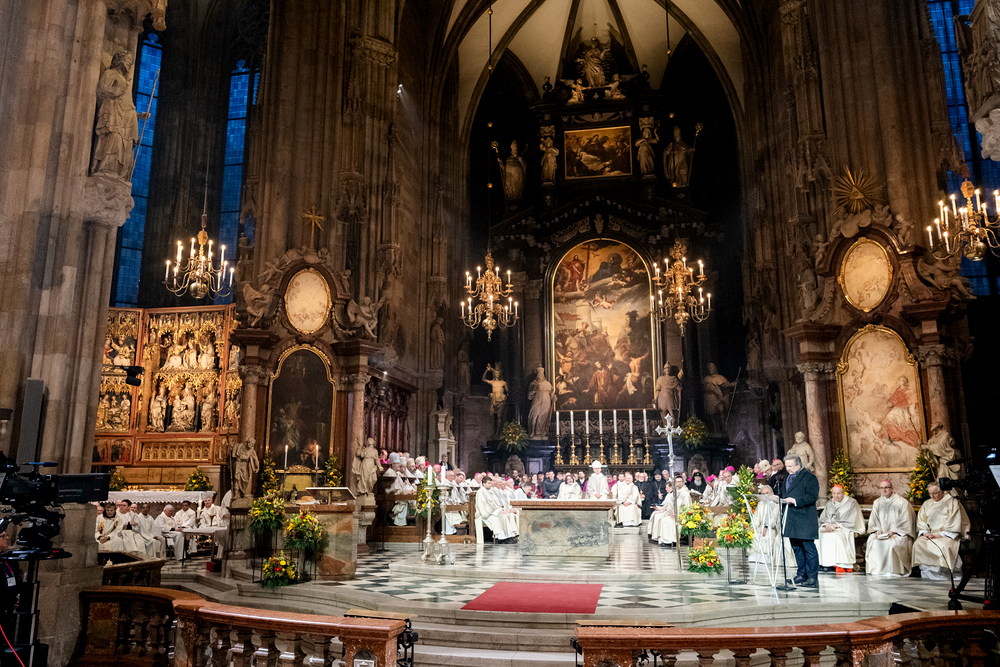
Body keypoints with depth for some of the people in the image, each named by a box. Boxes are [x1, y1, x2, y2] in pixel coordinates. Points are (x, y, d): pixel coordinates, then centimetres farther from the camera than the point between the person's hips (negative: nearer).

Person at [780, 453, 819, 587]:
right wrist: (781, 499, 6)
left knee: (809, 548, -4)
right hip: (792, 520, 8)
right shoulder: (788, 478, 19)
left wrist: (795, 501, -25)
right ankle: (801, 574, 22)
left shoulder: (810, 478, -7)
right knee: (797, 548, 13)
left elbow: (812, 496, -16)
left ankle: (812, 577, 1)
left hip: (805, 520, -8)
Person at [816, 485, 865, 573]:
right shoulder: (829, 503, 19)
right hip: (829, 529, 5)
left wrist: (836, 525, -15)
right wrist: (827, 525, -10)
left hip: (845, 529, -5)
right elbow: (822, 518, 13)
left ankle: (841, 566, -34)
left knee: (836, 536, -37)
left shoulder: (851, 503, 3)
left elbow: (851, 521, -6)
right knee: (819, 535, -26)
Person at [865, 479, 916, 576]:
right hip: (880, 533, 4)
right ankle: (876, 572, -22)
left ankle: (892, 573, -25)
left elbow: (905, 521, -2)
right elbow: (873, 521, 16)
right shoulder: (877, 503, 18)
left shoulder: (902, 502, 3)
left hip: (898, 533, -4)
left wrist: (893, 531, -13)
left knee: (890, 543, -34)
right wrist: (877, 530, -4)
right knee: (873, 542, -27)